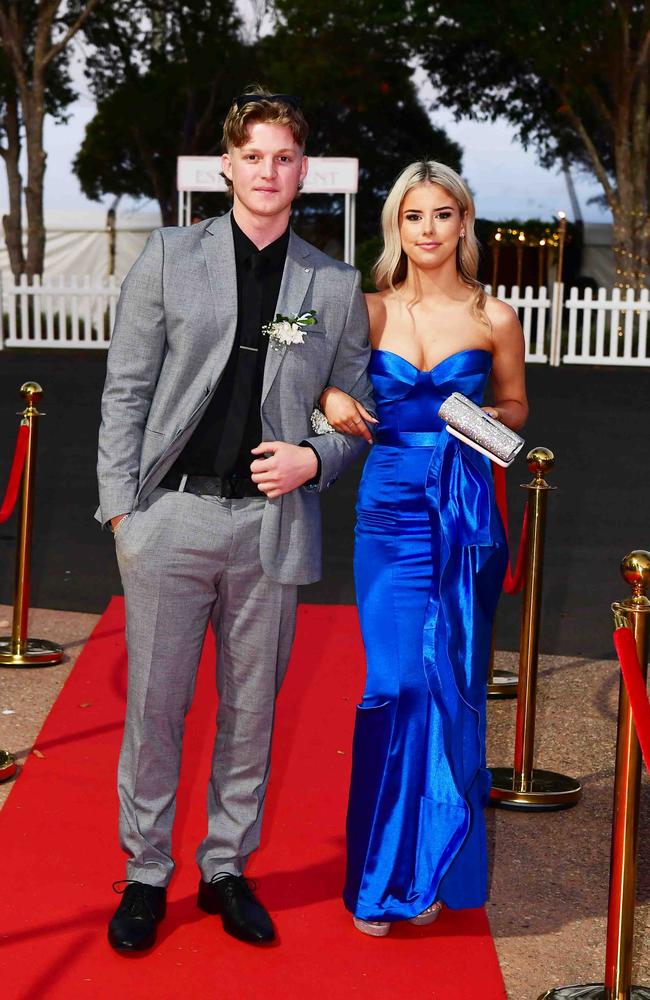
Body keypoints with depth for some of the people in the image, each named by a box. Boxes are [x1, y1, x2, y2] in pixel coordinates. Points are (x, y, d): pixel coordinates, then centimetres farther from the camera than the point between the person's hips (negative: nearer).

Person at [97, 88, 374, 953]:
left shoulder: (336, 286, 7)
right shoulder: (170, 257, 4)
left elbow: (358, 411, 13)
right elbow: (126, 389, 3)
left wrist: (313, 459, -7)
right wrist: (121, 506, -4)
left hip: (272, 525, 1)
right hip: (173, 516, -1)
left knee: (251, 711, 10)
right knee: (154, 707, 5)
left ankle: (228, 868, 26)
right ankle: (146, 874, 20)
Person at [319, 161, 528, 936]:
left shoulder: (493, 318, 3)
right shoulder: (369, 311, 5)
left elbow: (515, 405, 15)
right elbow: (326, 379, 17)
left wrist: (491, 421, -7)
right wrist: (330, 398, -5)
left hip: (465, 514, 0)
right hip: (390, 508, 0)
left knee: (452, 682, 3)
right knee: (399, 681, -5)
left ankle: (431, 865, 19)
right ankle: (386, 871, 9)